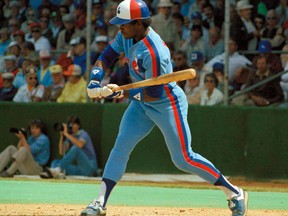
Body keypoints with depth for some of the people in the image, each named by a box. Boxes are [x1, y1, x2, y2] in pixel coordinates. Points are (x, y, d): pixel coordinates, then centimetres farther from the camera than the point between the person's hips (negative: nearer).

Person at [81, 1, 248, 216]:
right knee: (121, 147, -2)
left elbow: (153, 94, -28)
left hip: (168, 104, -8)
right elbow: (105, 58, 2)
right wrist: (95, 81, -16)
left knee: (183, 159, -5)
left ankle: (234, 193, 7)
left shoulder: (153, 53, -33)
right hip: (141, 104, 8)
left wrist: (122, 93, -26)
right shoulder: (126, 36, -7)